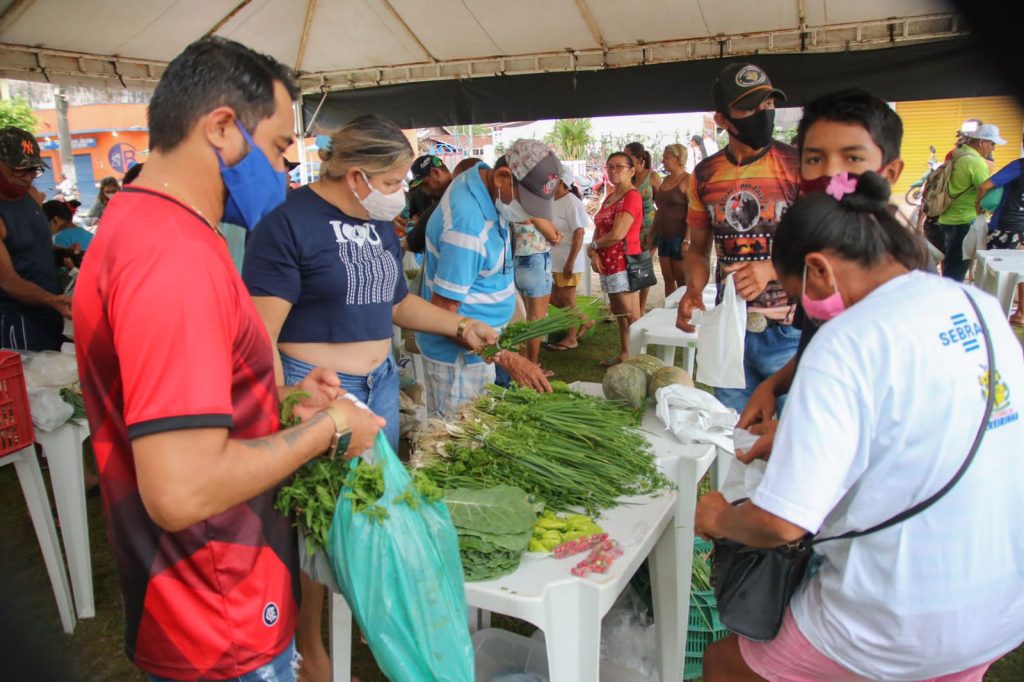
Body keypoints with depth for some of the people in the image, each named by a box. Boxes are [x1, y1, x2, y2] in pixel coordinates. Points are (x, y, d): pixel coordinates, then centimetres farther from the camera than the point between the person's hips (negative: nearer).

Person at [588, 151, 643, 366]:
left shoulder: (632, 196, -13)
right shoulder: (610, 197, 16)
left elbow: (617, 235, -21)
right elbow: (599, 228, 12)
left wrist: (593, 247, -5)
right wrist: (595, 253, -6)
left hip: (624, 263, -10)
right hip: (609, 264, 10)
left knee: (632, 317, -6)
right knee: (618, 313, 17)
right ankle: (624, 355, 27)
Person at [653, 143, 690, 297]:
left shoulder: (687, 180, -9)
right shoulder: (666, 180, 15)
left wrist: (687, 240, -22)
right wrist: (653, 233, 15)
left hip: (679, 237, -8)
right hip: (663, 236, 8)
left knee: (682, 279, -3)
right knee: (667, 278, 9)